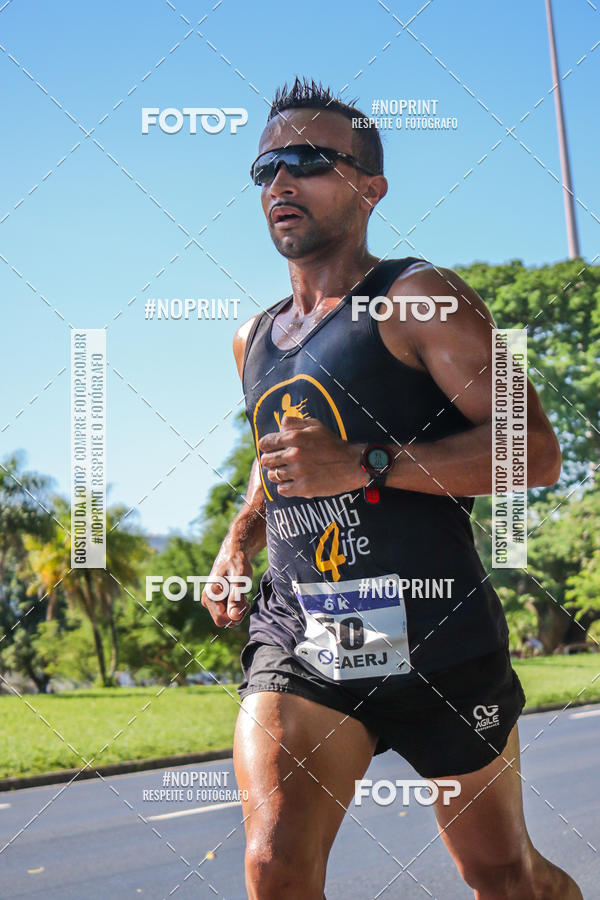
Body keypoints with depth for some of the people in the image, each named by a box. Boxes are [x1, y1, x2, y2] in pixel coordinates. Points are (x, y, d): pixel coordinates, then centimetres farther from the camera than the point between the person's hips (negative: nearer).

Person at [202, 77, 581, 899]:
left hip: (435, 639, -4)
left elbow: (534, 453, -15)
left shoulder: (416, 299, -6)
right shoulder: (254, 339, 16)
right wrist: (239, 540, 14)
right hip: (295, 639, 4)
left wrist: (366, 465, -24)